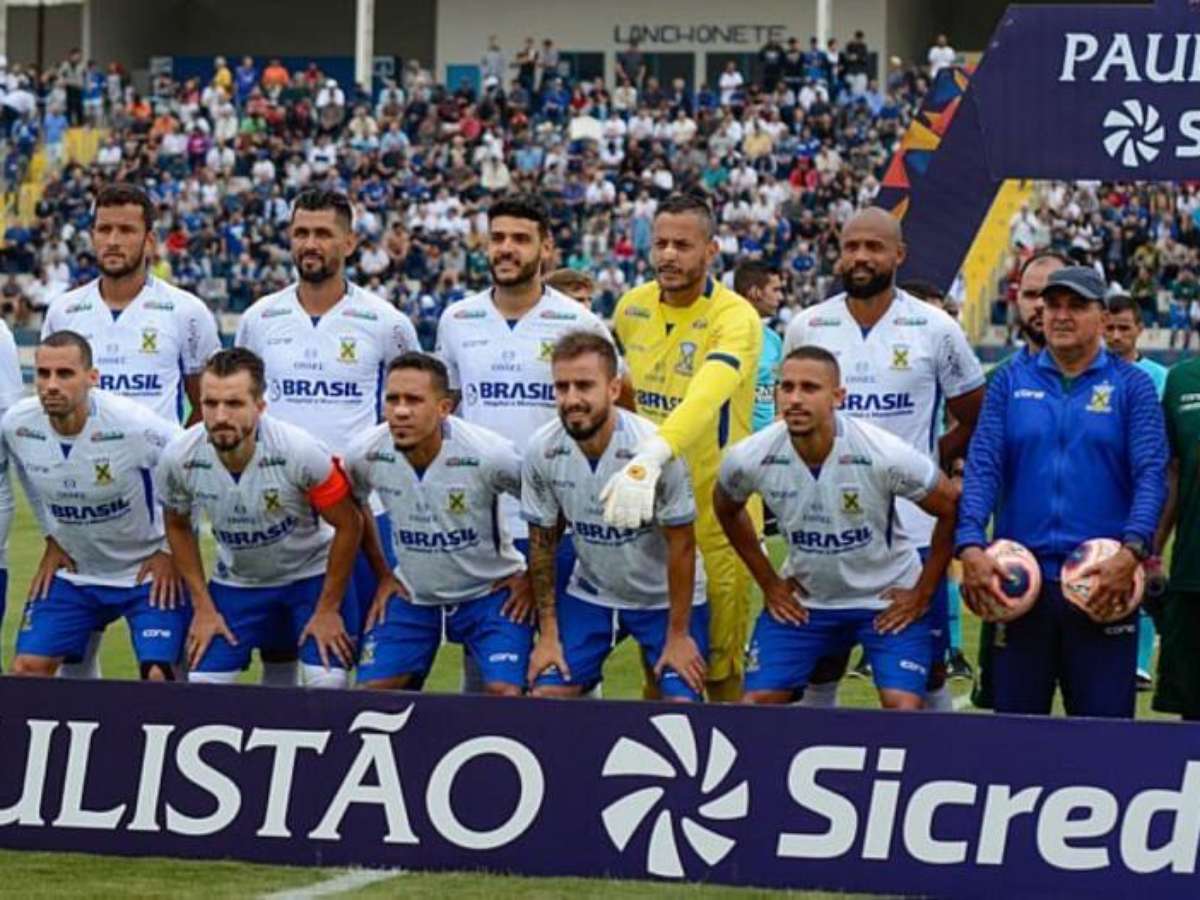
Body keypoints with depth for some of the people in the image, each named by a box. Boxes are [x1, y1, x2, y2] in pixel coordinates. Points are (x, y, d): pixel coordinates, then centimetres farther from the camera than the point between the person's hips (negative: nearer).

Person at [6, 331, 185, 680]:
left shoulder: (132, 425, -28)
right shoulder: (15, 425, -13)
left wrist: (170, 552, -9)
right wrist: (52, 541, 10)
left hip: (148, 572, -4)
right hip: (72, 571, 5)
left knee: (158, 676, -16)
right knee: (27, 670, -3)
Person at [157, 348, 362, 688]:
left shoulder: (300, 452, -31)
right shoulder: (179, 458, -21)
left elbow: (348, 525, -16)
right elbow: (178, 526, 1)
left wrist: (328, 609, -12)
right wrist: (203, 607, -1)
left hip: (312, 574, -3)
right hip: (236, 582, 3)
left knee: (328, 685, -16)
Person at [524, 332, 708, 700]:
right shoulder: (541, 450, -15)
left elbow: (681, 546, -17)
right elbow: (542, 544, -2)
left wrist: (678, 635, -12)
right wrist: (548, 633, -2)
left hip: (666, 600, -3)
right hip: (590, 596, 3)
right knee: (547, 697, -6)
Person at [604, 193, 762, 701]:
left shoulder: (735, 318, -17)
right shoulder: (631, 308, 3)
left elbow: (706, 397, -36)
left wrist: (650, 459, -50)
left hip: (716, 512, -6)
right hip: (646, 508, 6)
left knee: (720, 666, 0)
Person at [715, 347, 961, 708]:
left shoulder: (884, 455, -27)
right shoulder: (749, 458, -18)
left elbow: (952, 509, -12)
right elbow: (727, 510, 6)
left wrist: (923, 593, -9)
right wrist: (769, 583, 5)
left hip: (889, 599, -3)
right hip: (801, 601, 3)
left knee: (903, 708, -16)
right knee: (757, 704, -4)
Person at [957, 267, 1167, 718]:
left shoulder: (1131, 386, 6)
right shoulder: (1010, 383, 11)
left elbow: (1151, 474, -3)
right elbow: (981, 467, 2)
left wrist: (1132, 551, -19)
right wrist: (970, 545, -14)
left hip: (1102, 581, -2)